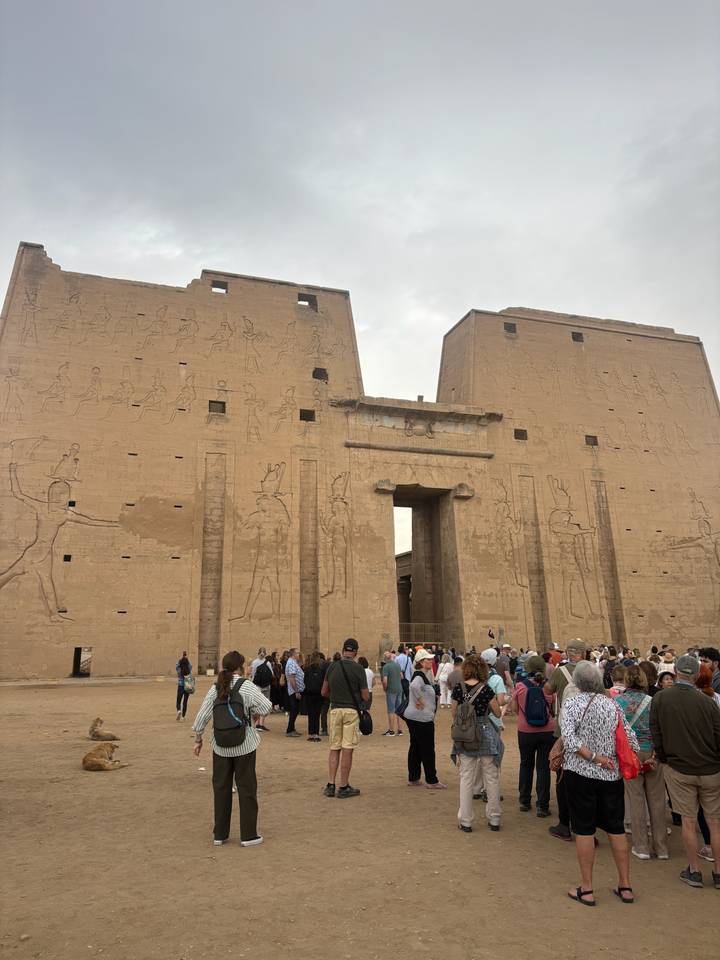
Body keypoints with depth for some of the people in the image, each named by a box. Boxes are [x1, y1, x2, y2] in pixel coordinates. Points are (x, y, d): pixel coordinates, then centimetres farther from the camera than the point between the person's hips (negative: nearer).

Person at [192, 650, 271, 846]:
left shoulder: (215, 688, -1)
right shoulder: (247, 686, -13)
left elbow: (202, 716, 1)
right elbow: (266, 708, -13)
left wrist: (198, 738, 13)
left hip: (220, 747, 4)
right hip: (244, 746, -4)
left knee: (221, 788, 14)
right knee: (246, 788, 7)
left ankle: (219, 835, 23)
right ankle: (248, 835, 14)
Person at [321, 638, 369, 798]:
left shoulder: (332, 666, 2)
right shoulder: (358, 669, -9)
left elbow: (324, 692, 9)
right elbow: (365, 697, -6)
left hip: (334, 710, 3)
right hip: (351, 711, -3)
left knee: (334, 749, 12)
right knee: (347, 750, 3)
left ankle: (330, 785, 12)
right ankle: (343, 787, 9)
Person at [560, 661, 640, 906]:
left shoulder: (571, 704, -10)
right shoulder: (612, 705, 1)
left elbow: (570, 739, -22)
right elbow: (630, 739, 1)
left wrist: (595, 757, -15)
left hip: (580, 774, -3)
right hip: (611, 775, 4)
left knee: (584, 829, 6)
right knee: (616, 828, 16)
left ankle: (586, 890, 15)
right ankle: (625, 886, 25)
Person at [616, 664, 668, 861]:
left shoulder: (617, 701, -6)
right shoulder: (652, 701, -4)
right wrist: (656, 755, 4)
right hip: (652, 752, 1)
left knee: (636, 800, 8)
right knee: (656, 800, 11)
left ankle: (641, 847, 14)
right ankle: (661, 848, 20)